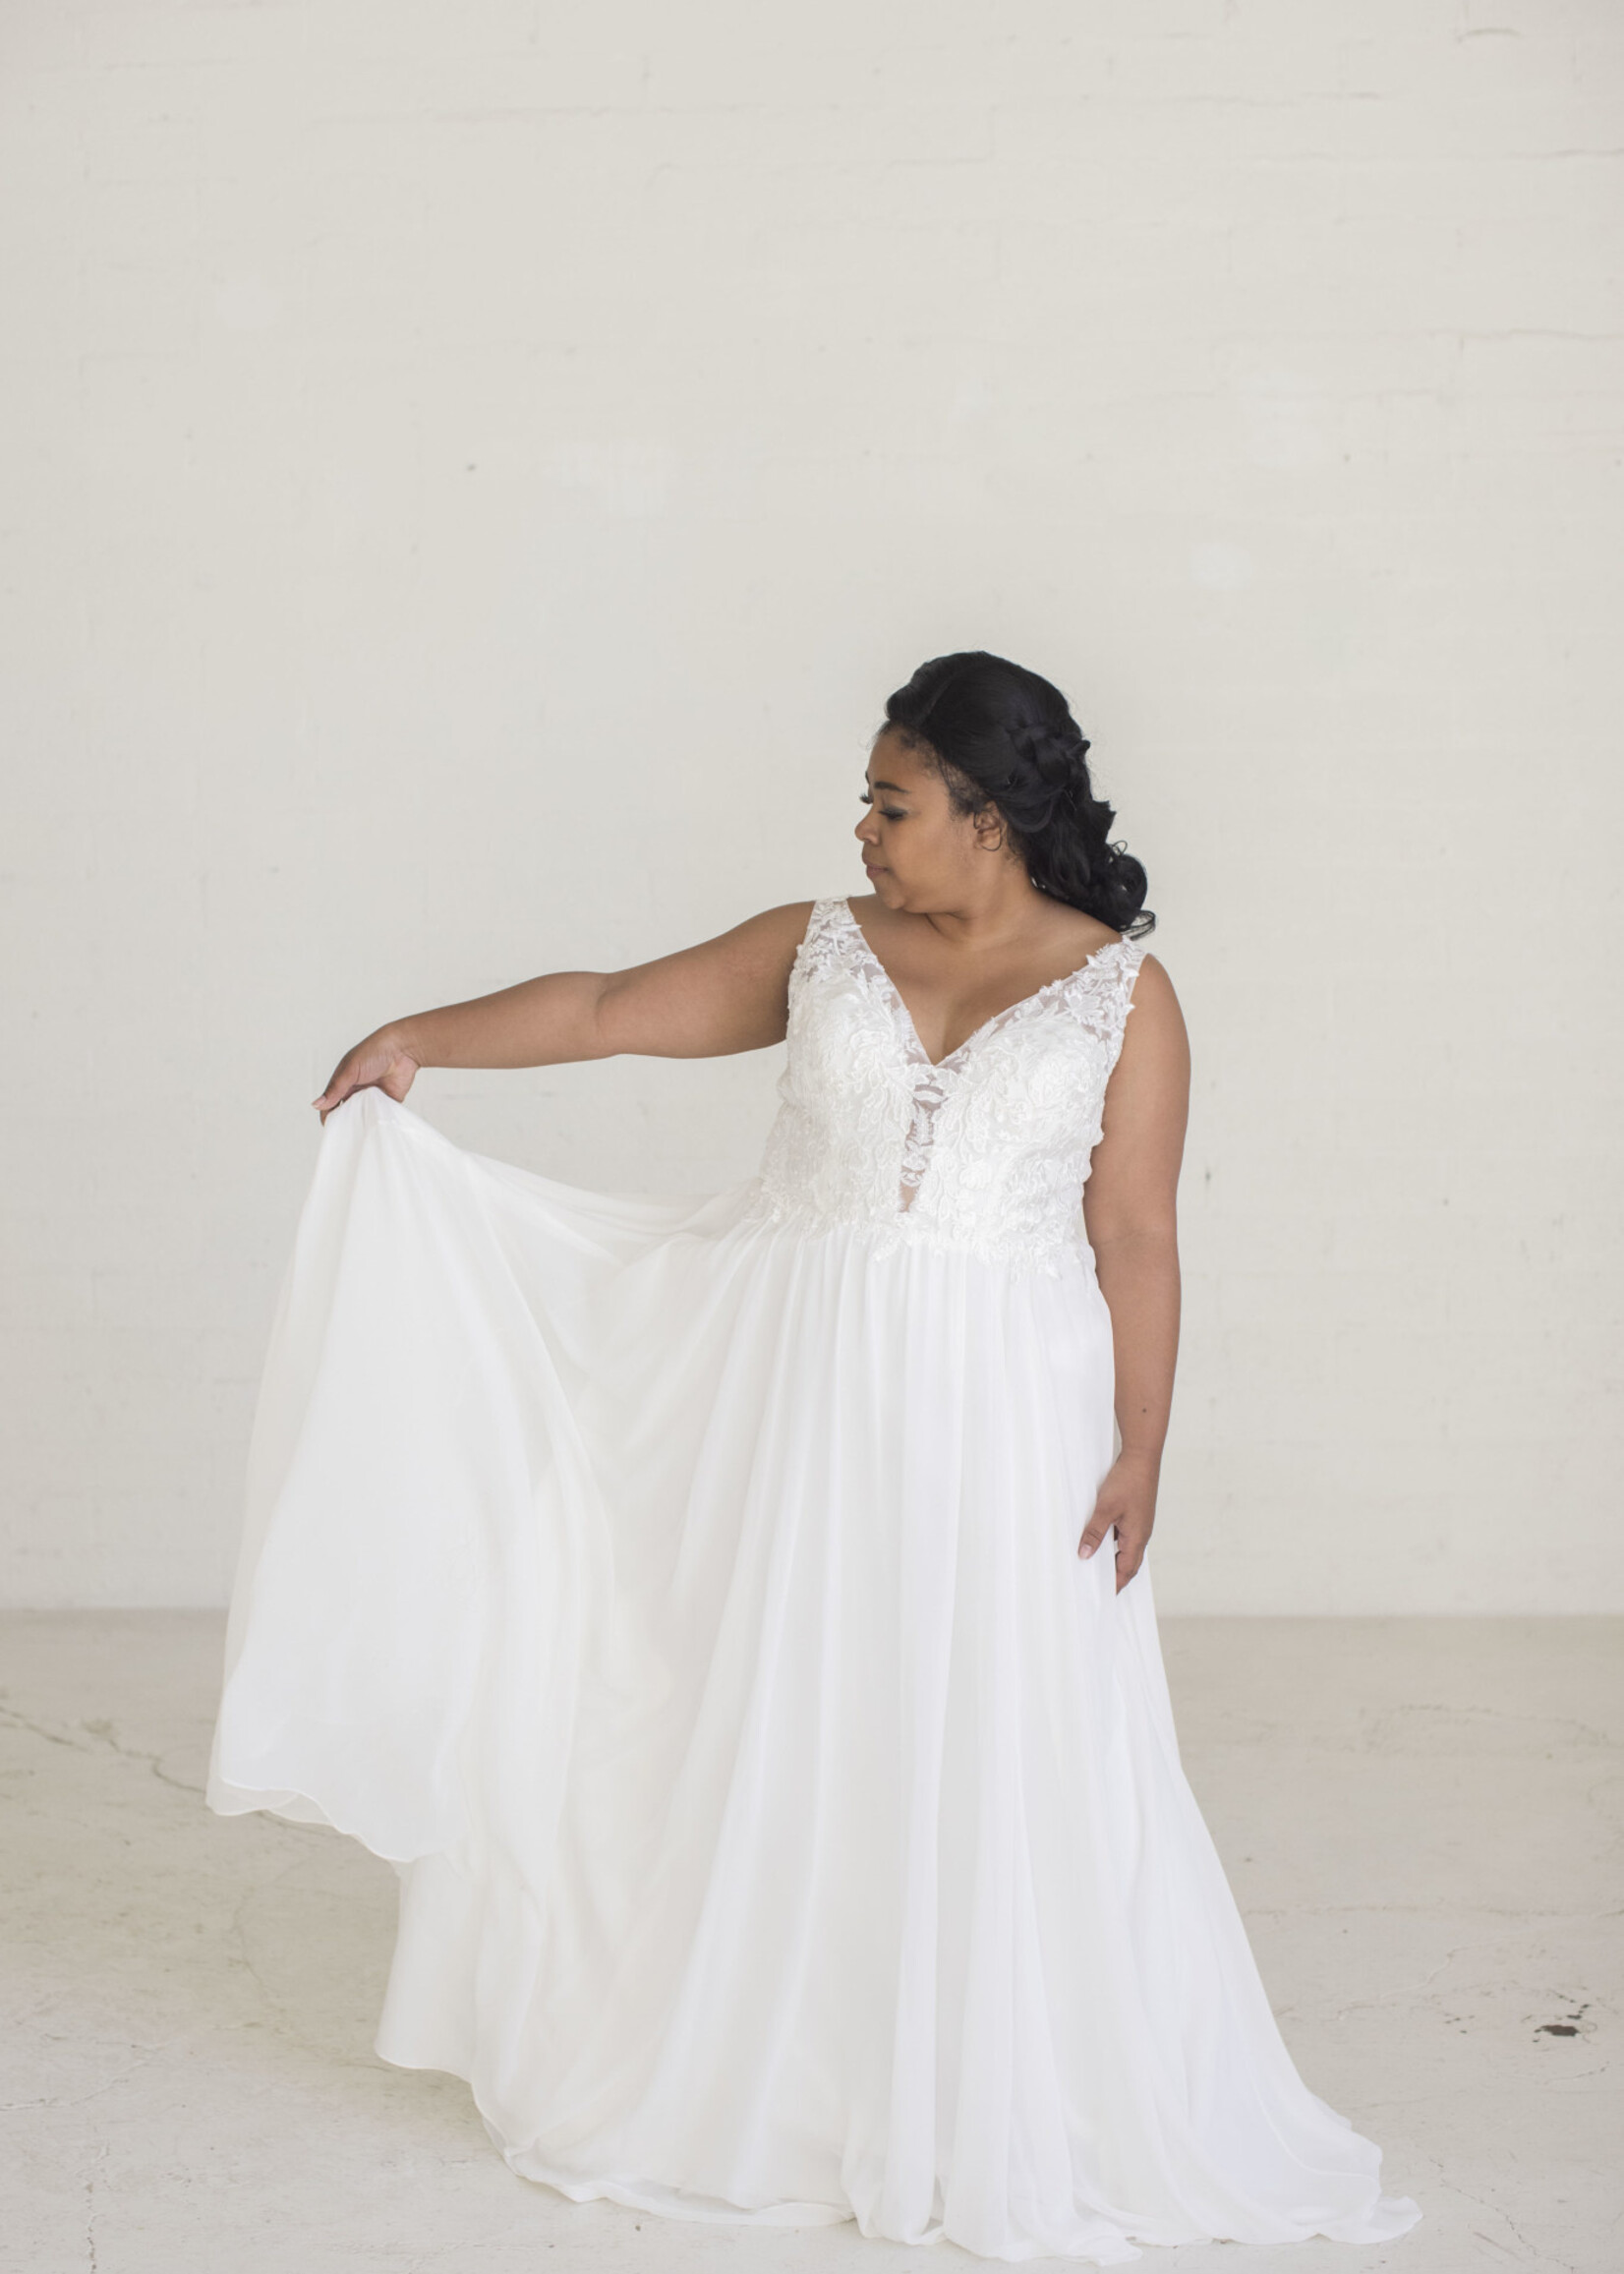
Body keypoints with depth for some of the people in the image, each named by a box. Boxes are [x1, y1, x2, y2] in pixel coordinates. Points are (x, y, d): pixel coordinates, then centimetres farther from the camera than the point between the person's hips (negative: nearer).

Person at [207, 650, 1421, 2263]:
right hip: (804, 1397, 2)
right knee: (781, 1728, 8)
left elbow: (1136, 1243, -3)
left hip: (1005, 1412, -2)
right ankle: (761, 2077, 24)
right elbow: (609, 1008, 10)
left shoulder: (1122, 995, -1)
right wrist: (424, 1036, 4)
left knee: (1003, 1751, 1)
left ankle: (1014, 2119, 16)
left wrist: (1138, 1450, -7)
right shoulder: (820, 948, 6)